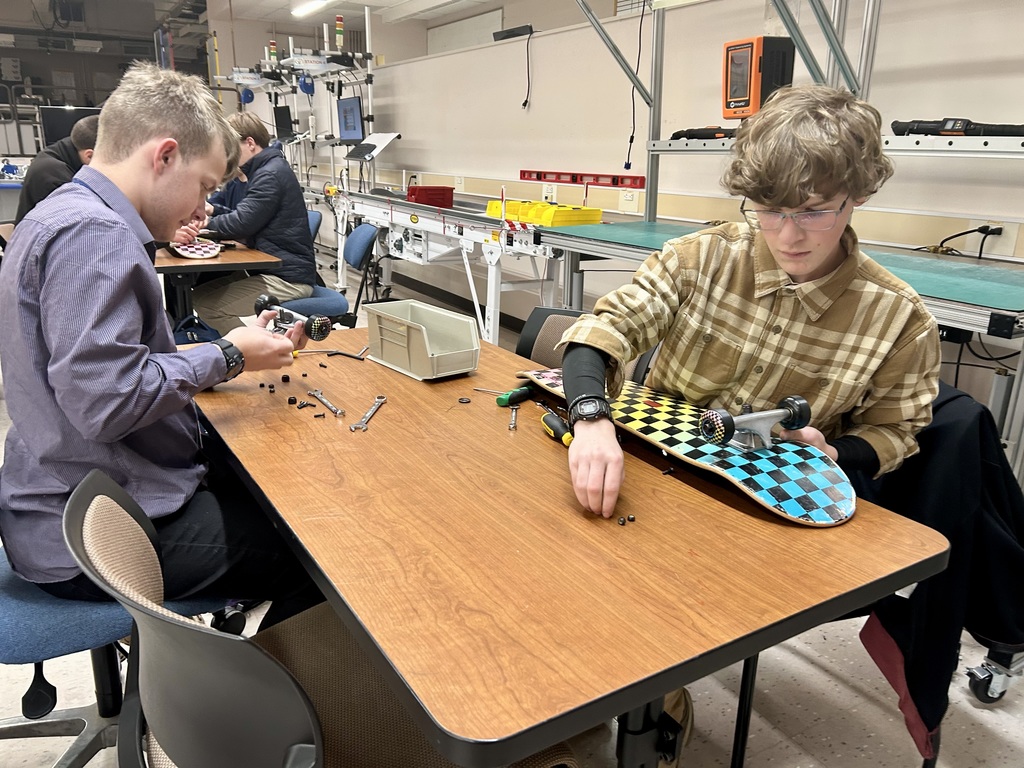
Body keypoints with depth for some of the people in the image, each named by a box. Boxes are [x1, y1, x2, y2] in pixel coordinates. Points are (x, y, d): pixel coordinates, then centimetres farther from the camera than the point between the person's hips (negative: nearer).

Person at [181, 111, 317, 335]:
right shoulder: (264, 170, 18)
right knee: (197, 294, 9)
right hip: (271, 269, 11)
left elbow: (241, 222, -20)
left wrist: (206, 222, -1)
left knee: (206, 305, -18)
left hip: (287, 278, -11)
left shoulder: (271, 174, -15)